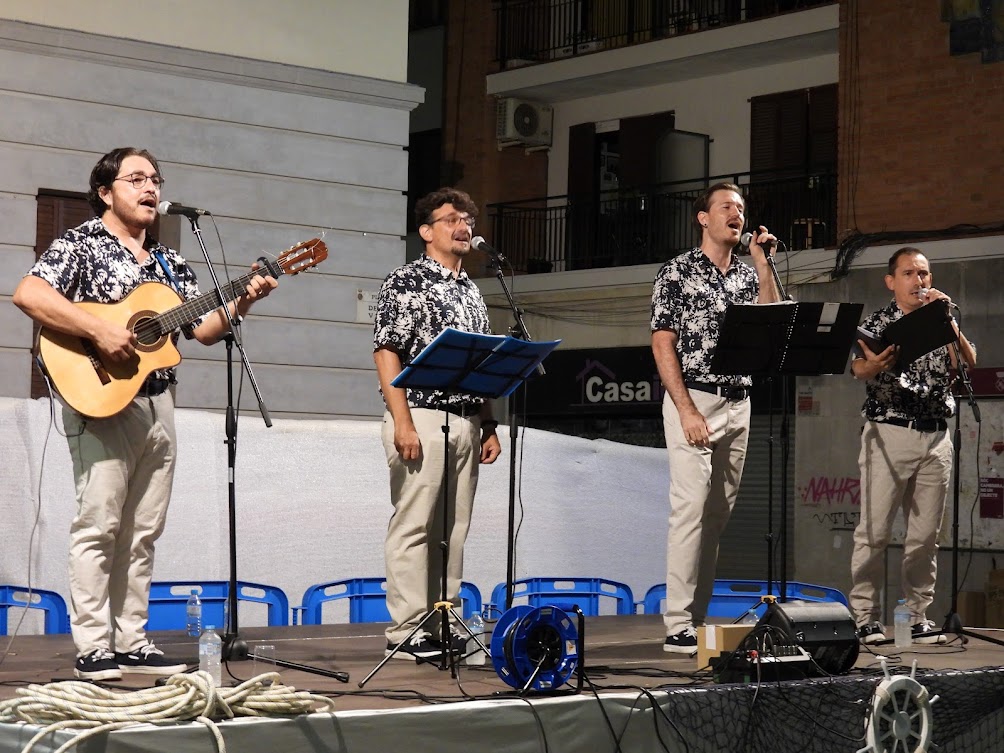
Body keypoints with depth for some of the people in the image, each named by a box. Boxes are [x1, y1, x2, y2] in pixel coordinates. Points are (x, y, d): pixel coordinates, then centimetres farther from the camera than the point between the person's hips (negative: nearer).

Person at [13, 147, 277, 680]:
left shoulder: (168, 262, 19)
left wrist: (242, 303, -4)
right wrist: (99, 330, -21)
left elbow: (204, 329, 14)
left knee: (142, 530, 6)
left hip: (158, 403, 7)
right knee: (99, 523, -8)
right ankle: (94, 649, -5)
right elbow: (28, 294, -16)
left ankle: (131, 642, 11)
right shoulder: (82, 243, -1)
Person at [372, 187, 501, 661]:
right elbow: (387, 354, -9)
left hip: (466, 422, 7)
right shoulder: (406, 282, -3)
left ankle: (443, 627, 13)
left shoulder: (471, 292, 19)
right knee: (413, 526, -6)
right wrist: (403, 423, -17)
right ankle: (406, 632, -2)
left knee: (453, 529, 8)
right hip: (422, 418, -7)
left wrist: (488, 426, 14)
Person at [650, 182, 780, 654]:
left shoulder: (748, 274, 16)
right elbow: (663, 344, -7)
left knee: (719, 513, 6)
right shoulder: (678, 272, -1)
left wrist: (762, 264, -1)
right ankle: (678, 627, -11)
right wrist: (687, 411, -15)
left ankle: (699, 618, 12)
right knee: (691, 507, -12)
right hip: (694, 400, -6)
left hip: (739, 403, 6)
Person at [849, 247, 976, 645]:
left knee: (925, 535, 5)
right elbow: (858, 369, -14)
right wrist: (875, 365, -37)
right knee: (874, 531, -6)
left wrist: (948, 318, -8)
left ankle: (918, 616, 11)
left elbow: (970, 362, 1)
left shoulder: (941, 323, 15)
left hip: (936, 437, 4)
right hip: (889, 433, -4)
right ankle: (865, 618, -2)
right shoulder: (877, 323, 3)